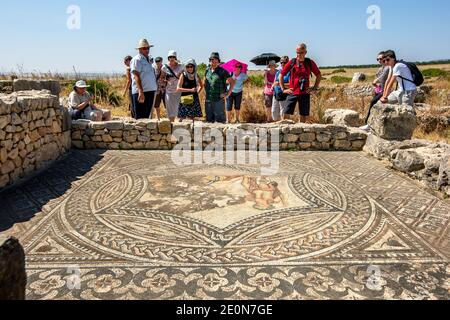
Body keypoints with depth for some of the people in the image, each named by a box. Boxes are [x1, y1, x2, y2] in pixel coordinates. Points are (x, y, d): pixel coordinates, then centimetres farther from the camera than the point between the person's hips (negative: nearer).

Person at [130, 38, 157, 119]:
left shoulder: (149, 59, 20)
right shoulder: (137, 59, -5)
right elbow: (136, 76, -14)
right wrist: (141, 91, -23)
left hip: (150, 91, 8)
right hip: (141, 92, -8)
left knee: (147, 115, 13)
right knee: (140, 117, -6)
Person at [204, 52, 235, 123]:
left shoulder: (223, 71, -5)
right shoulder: (207, 70, 10)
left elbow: (232, 82, -4)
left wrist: (228, 94, -8)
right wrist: (206, 91, 15)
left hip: (219, 99, -5)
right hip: (208, 99, 5)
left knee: (220, 119, -3)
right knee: (209, 119, 13)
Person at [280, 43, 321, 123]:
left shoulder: (310, 63, 4)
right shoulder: (292, 62, 3)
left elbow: (319, 75, 14)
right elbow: (281, 75, 8)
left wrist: (315, 88, 6)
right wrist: (283, 89, 2)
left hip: (305, 93, 1)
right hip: (292, 93, -1)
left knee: (304, 116, 5)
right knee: (286, 114, -8)